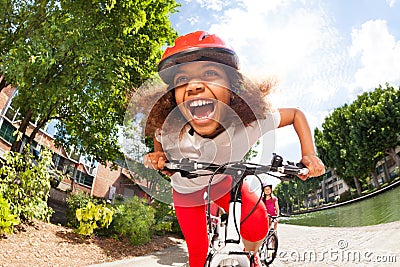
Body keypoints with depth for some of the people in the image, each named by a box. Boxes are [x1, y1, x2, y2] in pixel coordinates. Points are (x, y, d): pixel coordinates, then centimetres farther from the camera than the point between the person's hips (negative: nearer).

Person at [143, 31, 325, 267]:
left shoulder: (253, 121, -35)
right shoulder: (169, 131, -34)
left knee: (257, 223, -20)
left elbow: (296, 115, -15)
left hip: (224, 181, 0)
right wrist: (158, 159, -30)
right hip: (186, 192, 0)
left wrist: (309, 155, -26)